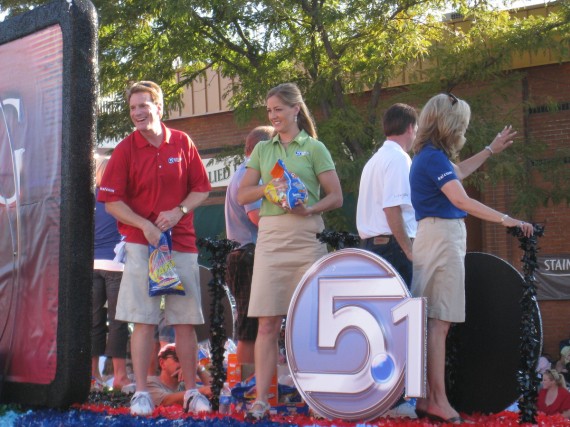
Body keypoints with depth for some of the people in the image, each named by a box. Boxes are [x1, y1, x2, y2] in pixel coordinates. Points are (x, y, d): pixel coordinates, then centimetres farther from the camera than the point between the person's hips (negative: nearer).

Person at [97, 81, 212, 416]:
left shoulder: (182, 143, 5)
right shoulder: (126, 149, 0)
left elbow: (202, 189, 8)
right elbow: (112, 200, -2)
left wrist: (179, 211, -9)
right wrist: (144, 225, -13)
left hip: (182, 242, 2)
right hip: (141, 243, -2)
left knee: (186, 321, 5)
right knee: (144, 320, -3)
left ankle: (192, 391, 15)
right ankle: (141, 393, 4)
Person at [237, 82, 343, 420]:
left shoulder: (314, 148, 5)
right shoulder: (262, 149, 14)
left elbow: (336, 197, 1)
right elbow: (243, 195, 10)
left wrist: (309, 209, -17)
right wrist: (269, 188, -9)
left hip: (306, 236, -2)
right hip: (271, 236, 2)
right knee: (268, 321, -2)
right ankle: (261, 399, -2)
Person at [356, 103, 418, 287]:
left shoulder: (375, 160, 20)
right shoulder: (398, 158, -9)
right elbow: (392, 208, -18)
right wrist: (409, 250, -16)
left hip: (371, 243, 9)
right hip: (393, 244, -9)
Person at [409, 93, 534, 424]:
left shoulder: (433, 155, 15)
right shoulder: (434, 157, -15)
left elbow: (458, 172, 36)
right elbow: (461, 200, -25)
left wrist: (492, 150, 42)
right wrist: (505, 219, -26)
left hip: (442, 237, 10)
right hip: (442, 236, -10)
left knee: (437, 321, 10)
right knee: (440, 321, -8)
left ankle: (430, 397, 14)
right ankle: (438, 401, -5)